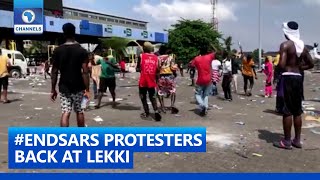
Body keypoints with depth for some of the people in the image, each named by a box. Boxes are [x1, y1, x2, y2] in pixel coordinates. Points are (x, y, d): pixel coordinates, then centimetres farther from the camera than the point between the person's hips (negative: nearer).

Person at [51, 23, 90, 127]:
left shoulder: (58, 51, -1)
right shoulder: (82, 51, -8)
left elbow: (54, 72, 0)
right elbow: (85, 72, -13)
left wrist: (53, 89, 6)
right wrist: (87, 89, -8)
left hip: (64, 87, 1)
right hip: (78, 87, -1)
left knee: (65, 112, 2)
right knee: (79, 111, 14)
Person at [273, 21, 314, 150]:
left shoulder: (285, 45, -11)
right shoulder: (303, 46, 10)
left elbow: (282, 65, -19)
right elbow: (310, 64, 15)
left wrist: (286, 69, 2)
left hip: (288, 77, -7)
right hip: (298, 77, 7)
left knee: (287, 110, -2)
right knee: (297, 110, 12)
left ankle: (287, 141, 3)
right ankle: (297, 140, 20)